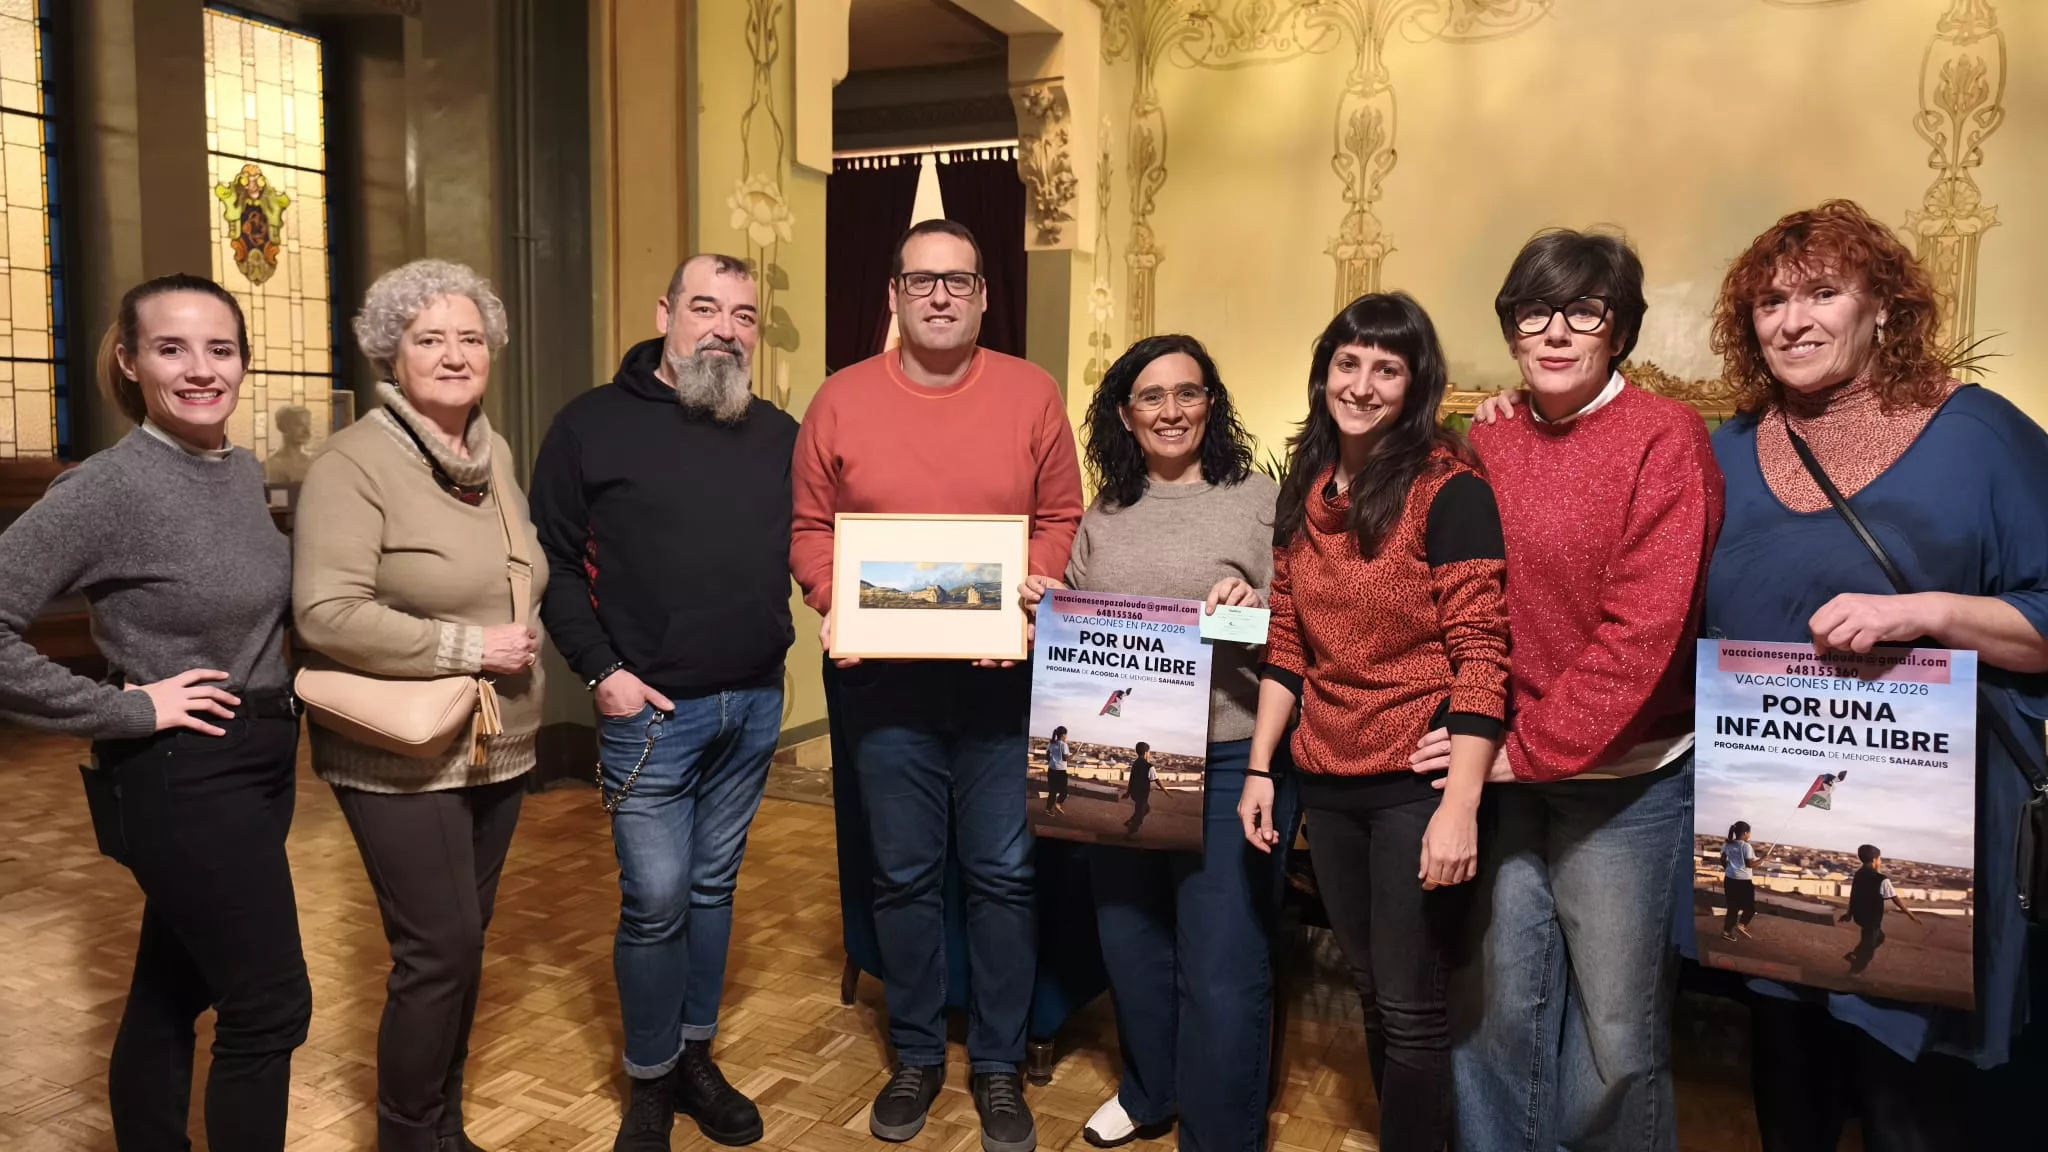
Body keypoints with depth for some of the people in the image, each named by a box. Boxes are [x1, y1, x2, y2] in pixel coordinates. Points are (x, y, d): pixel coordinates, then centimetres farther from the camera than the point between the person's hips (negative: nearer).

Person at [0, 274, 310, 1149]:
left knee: (173, 992, 20)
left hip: (256, 766, 7)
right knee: (270, 1006, -1)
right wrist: (126, 709, -19)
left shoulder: (248, 473, 5)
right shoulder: (112, 486, -18)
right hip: (182, 779, -7)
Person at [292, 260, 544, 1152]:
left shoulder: (493, 452, 9)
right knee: (440, 950, -4)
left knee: (463, 945, 15)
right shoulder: (353, 463, -14)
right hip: (403, 759, -7)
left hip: (497, 749, 7)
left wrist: (524, 638, 3)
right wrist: (472, 649, -19)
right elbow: (327, 614, -23)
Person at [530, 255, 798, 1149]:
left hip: (755, 705, 4)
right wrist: (600, 670, -10)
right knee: (656, 900, -1)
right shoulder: (593, 425, -3)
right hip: (650, 710, -4)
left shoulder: (779, 434, 10)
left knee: (713, 890, 14)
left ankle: (697, 1060, 30)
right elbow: (553, 562, -3)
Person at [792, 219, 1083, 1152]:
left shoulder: (1032, 394, 2)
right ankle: (916, 1055, 31)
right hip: (884, 675, 1)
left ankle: (998, 1065, 25)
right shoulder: (841, 400, 2)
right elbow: (810, 529, 6)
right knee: (904, 876, 12)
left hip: (1003, 674, 0)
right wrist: (831, 608, -11)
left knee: (1003, 875, 7)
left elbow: (1061, 521, 3)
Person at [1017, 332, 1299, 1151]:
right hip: (1114, 763, 5)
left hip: (1230, 763, -5)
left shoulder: (1261, 500, -3)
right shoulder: (1102, 517, 10)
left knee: (1221, 969, 1)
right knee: (1130, 944, 20)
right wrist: (1046, 610, -3)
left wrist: (1258, 612, -25)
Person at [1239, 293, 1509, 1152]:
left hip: (1418, 781, -6)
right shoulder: (1305, 490, 7)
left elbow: (1480, 656, -15)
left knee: (1411, 1005, 5)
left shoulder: (1449, 490, -12)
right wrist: (1259, 767, 7)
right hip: (1326, 781, 6)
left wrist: (1460, 806, -20)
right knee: (1372, 991, 19)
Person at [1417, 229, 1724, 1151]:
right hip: (1504, 765, 4)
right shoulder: (1488, 442, 6)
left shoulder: (1665, 437, -10)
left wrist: (1531, 749, -15)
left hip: (1625, 773, -4)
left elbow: (1644, 628, -16)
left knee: (1615, 1025, 8)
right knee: (1496, 1003, 12)